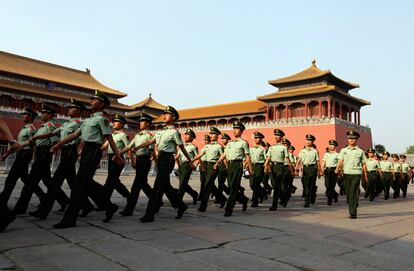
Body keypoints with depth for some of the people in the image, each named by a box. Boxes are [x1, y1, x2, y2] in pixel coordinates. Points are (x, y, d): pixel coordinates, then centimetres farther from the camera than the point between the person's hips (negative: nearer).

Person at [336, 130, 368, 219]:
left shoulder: (360, 151, 7)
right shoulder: (343, 150, 11)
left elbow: (364, 164, 10)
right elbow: (340, 161, 1)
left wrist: (365, 176, 11)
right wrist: (337, 168, -18)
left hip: (356, 174, -2)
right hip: (346, 173, 2)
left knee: (354, 194, -10)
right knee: (348, 193, 8)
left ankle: (353, 213, -9)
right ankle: (351, 210, 27)